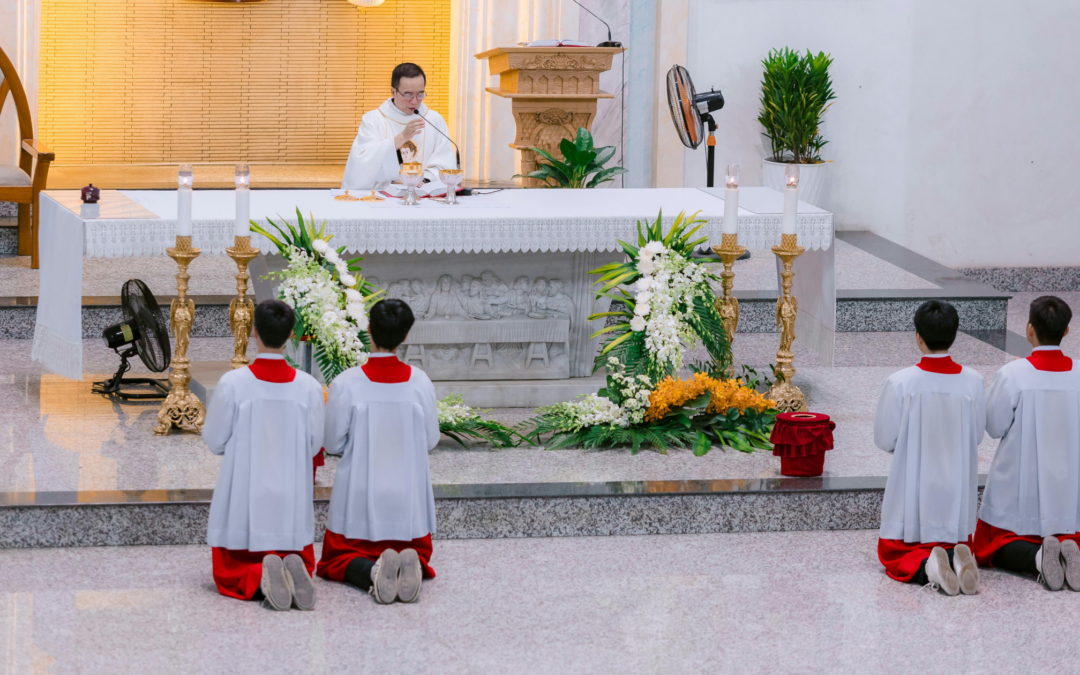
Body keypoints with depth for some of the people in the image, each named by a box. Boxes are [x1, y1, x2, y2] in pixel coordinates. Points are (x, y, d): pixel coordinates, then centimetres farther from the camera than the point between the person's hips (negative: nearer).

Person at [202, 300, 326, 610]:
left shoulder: (232, 384, -13)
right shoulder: (308, 387, -7)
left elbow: (215, 442, -4)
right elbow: (314, 445, 1)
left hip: (244, 500, -2)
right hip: (291, 500, 2)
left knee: (230, 573, 14)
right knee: (301, 561, 21)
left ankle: (258, 577, -21)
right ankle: (294, 570, -16)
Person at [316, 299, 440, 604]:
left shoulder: (346, 384, -14)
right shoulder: (420, 382, -8)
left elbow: (333, 444, -6)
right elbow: (431, 440, 1)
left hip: (359, 495, -2)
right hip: (408, 495, 2)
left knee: (339, 559, 14)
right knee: (416, 551, 20)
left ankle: (372, 572, -22)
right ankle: (411, 566, -18)